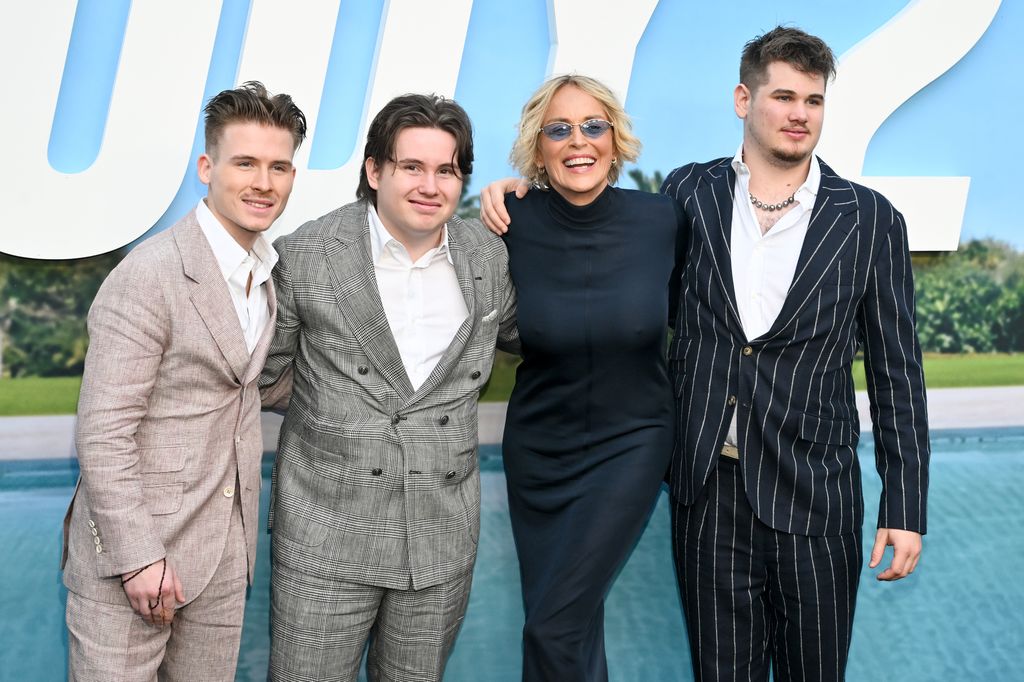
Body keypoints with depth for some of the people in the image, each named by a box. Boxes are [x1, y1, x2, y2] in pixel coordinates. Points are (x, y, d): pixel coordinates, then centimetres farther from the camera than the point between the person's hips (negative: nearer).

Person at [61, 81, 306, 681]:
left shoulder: (267, 269, 8)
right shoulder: (149, 275, -17)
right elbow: (103, 432, -18)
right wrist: (139, 557, -17)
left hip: (224, 552, 7)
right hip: (131, 550, -7)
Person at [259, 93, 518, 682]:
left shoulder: (489, 256, 2)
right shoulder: (307, 255, -7)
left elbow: (519, 332, 20)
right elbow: (262, 368, 5)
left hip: (443, 540, 3)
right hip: (327, 537, -2)